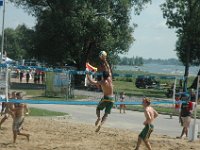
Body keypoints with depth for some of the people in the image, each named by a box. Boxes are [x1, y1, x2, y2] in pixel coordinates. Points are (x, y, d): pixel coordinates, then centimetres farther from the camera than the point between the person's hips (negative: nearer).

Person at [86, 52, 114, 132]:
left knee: (98, 109, 21)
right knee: (106, 114, 6)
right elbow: (109, 69, 10)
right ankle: (100, 124, -13)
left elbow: (92, 82, -13)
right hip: (112, 99, 4)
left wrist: (87, 74, -2)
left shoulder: (102, 82, -12)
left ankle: (99, 117, -6)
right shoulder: (110, 79, -1)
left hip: (105, 98, -4)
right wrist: (104, 60, 15)